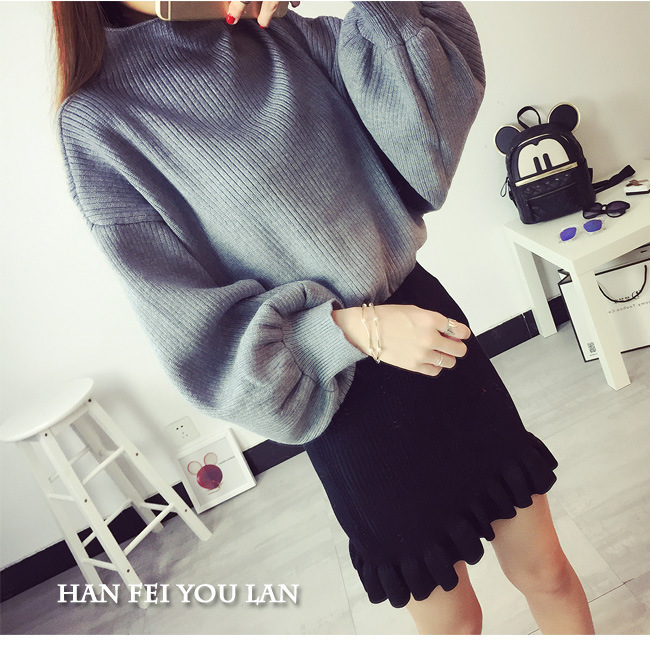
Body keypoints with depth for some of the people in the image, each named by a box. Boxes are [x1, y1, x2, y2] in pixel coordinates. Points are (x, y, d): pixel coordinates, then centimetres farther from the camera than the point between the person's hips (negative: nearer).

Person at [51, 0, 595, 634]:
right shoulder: (96, 119, -7)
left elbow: (445, 88, -2)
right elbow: (194, 324, -12)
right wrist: (357, 330, -19)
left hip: (426, 316, 5)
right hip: (344, 399, -4)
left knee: (545, 570, 20)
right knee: (450, 616, 18)